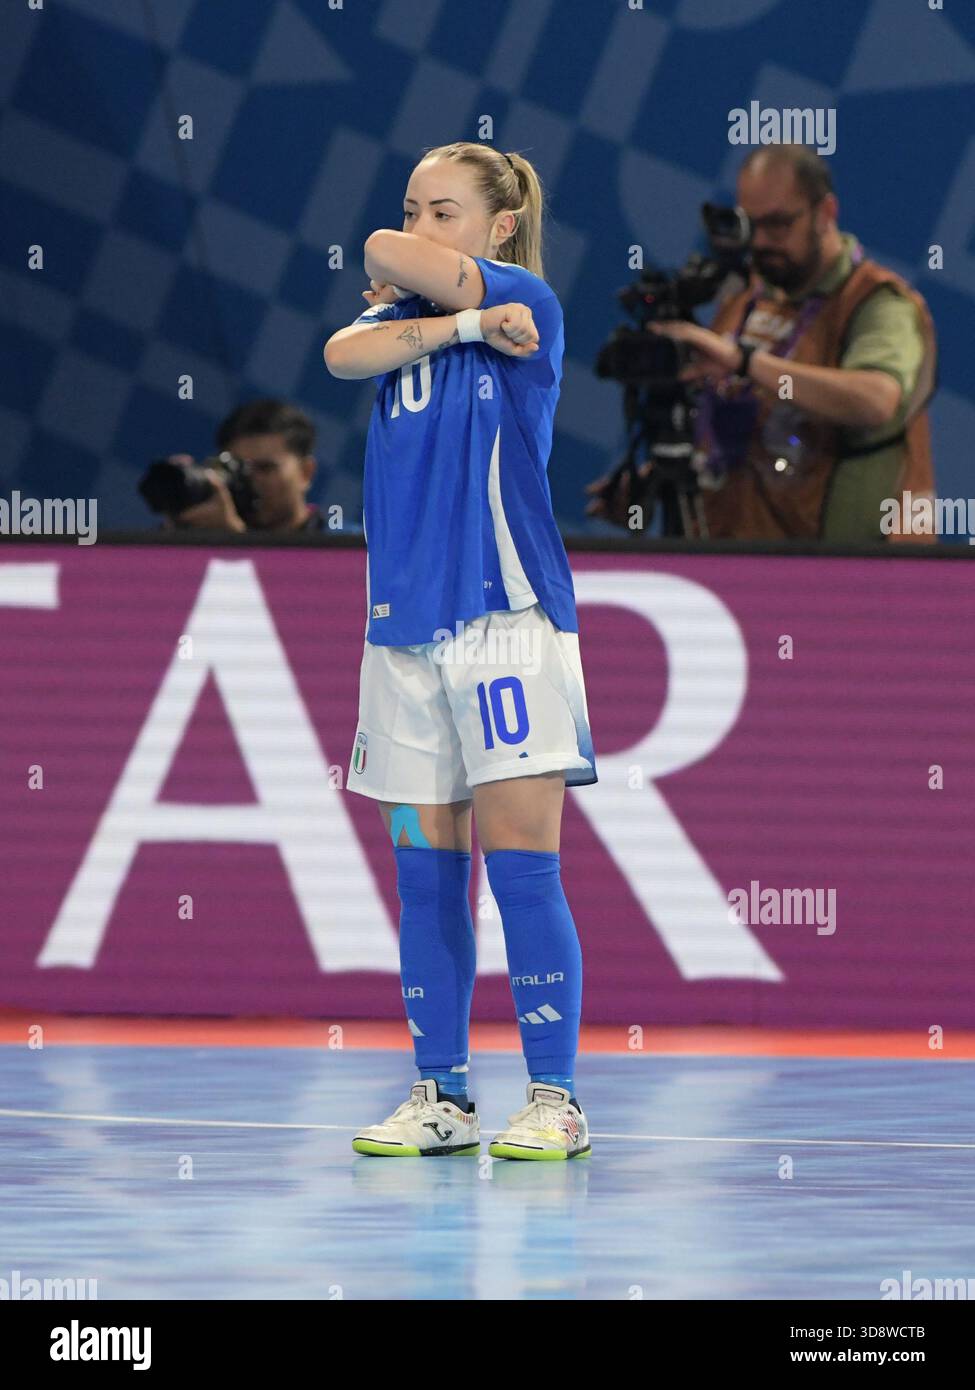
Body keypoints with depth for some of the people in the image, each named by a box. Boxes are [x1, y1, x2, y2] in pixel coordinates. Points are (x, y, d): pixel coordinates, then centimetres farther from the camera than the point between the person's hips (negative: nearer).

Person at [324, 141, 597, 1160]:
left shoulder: (529, 308, -1)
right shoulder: (404, 318, 14)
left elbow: (392, 257, -10)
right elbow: (343, 352, -9)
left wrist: (402, 284, 10)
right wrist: (455, 325, -17)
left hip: (507, 616, -5)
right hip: (405, 620, 6)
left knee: (521, 864, -8)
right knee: (424, 873, 6)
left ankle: (554, 1099, -5)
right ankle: (440, 1096, 12)